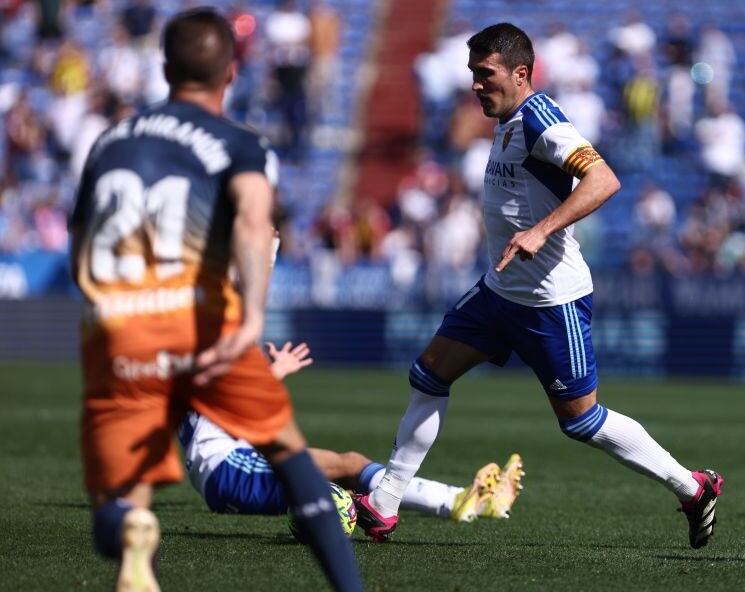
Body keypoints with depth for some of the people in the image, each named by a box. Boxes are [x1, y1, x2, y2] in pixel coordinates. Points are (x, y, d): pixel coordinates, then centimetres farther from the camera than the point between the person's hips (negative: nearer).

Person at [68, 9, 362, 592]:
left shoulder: (109, 142, 24)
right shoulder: (240, 144, 10)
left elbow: (79, 258, 26)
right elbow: (252, 218, -12)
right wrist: (253, 315, -25)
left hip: (111, 328, 2)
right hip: (196, 318, -2)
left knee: (118, 510, 3)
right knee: (286, 446, 22)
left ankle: (133, 537, -34)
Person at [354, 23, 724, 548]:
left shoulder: (538, 120, -19)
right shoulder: (509, 122, 10)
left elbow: (603, 180, -32)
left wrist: (540, 231, -39)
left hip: (553, 301, -9)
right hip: (502, 289, 9)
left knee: (579, 418, -1)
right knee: (429, 374, 4)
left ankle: (692, 487, 14)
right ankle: (382, 506, 8)